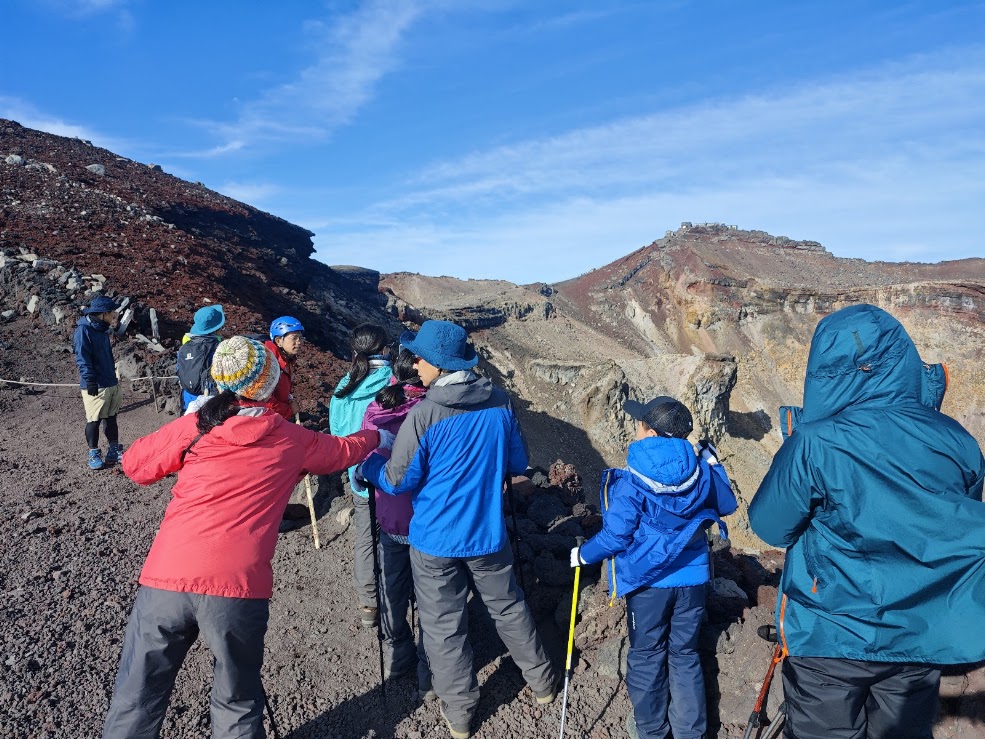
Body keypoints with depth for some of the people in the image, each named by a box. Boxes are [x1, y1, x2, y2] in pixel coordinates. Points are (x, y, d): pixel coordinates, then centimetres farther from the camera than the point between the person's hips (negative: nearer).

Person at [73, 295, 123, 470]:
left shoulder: (103, 330, 13)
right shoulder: (83, 330, -13)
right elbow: (82, 358, -17)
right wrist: (90, 380, -21)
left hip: (111, 383, 9)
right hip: (96, 386, -8)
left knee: (112, 418, 13)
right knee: (93, 420, 2)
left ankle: (114, 451, 22)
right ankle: (93, 454, 12)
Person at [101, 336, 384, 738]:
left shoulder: (195, 425, 6)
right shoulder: (293, 441, 8)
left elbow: (135, 465, 19)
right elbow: (342, 450, 27)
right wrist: (373, 436, 47)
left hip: (165, 578, 1)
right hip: (239, 588, -1)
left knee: (136, 704, 17)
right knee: (237, 704, 20)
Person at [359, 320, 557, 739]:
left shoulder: (424, 414, -21)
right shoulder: (500, 403, -7)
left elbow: (398, 481, -12)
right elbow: (518, 463, 5)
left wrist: (366, 462, 6)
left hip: (435, 540, -4)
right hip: (488, 533, 4)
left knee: (443, 626, 13)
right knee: (508, 608, 23)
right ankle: (541, 682, 39)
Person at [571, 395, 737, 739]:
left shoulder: (632, 481, -20)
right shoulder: (701, 471, -7)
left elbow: (616, 536, -17)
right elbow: (726, 506, 12)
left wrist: (584, 554, 0)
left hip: (648, 581, -4)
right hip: (692, 578, 4)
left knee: (646, 655, 16)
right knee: (685, 654, 20)